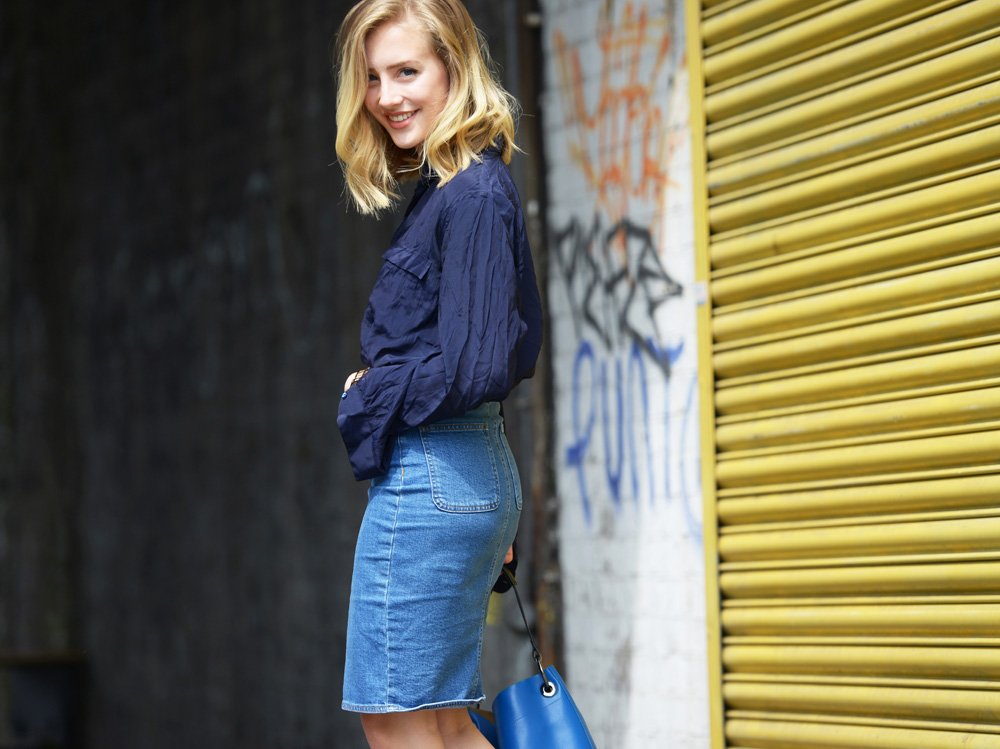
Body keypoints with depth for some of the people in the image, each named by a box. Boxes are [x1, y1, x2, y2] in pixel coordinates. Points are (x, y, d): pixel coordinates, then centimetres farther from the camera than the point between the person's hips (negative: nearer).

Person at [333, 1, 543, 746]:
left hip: (427, 480, -10)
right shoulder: (444, 189, 15)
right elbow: (519, 351, 22)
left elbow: (471, 371, -22)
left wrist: (367, 399, -7)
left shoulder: (472, 195, -15)